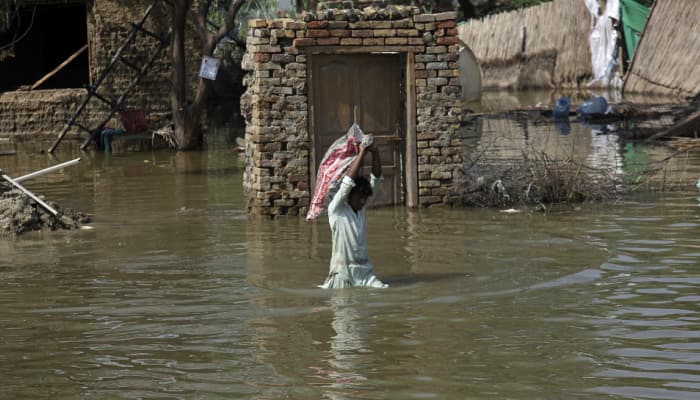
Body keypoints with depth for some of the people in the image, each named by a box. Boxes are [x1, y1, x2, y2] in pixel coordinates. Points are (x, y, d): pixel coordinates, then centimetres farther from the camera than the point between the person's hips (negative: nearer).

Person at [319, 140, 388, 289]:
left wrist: (375, 153, -8)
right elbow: (348, 181, -16)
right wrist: (361, 154, -15)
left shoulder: (361, 208, 11)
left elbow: (376, 180, 6)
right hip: (342, 272, -5)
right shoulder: (335, 210, -4)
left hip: (365, 272, 5)